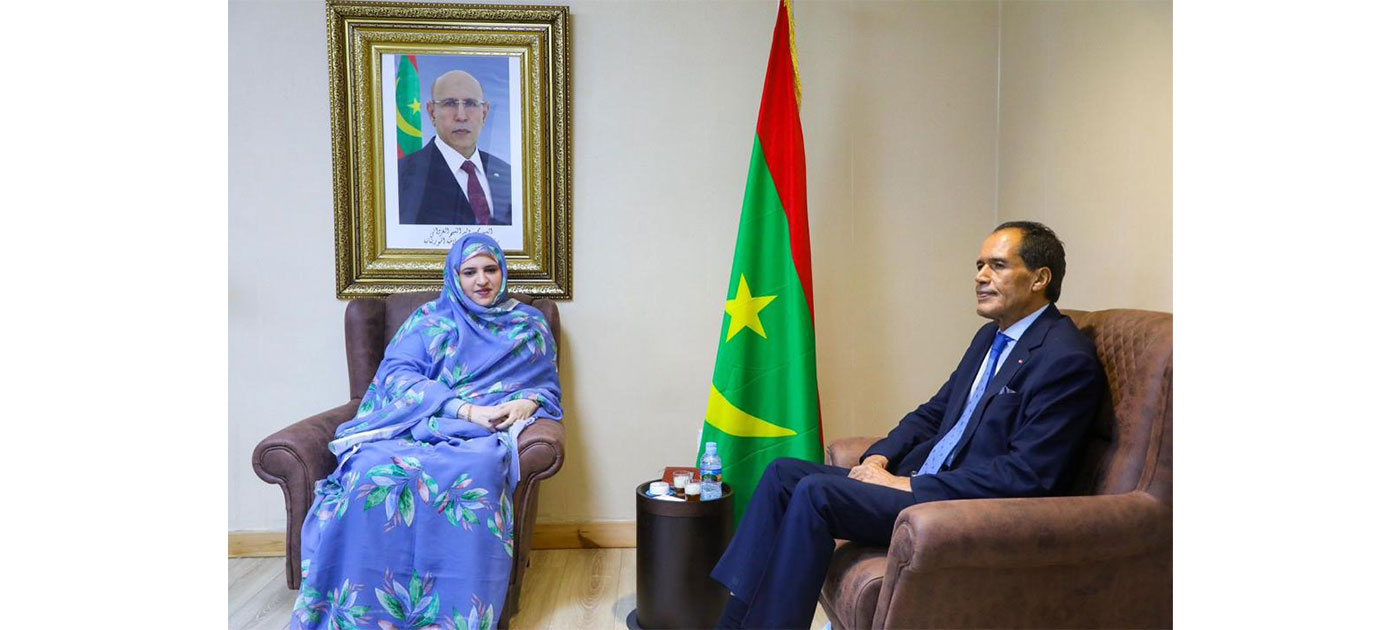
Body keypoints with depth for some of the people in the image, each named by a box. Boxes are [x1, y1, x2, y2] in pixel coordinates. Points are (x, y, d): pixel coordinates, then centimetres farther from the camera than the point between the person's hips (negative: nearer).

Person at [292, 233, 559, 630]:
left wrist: (527, 403, -7)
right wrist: (467, 409, -13)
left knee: (473, 474, -40)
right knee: (374, 471, -36)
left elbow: (548, 387, 21)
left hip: (483, 434, -1)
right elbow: (397, 374, 3)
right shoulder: (429, 319, 19)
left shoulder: (530, 325, 22)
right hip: (418, 425, 1)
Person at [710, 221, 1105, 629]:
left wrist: (908, 485, -18)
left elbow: (1026, 475, -20)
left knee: (814, 492, -24)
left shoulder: (1067, 359, -14)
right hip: (917, 478, 9)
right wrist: (879, 458, 0)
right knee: (783, 473, -2)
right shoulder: (991, 336, 15)